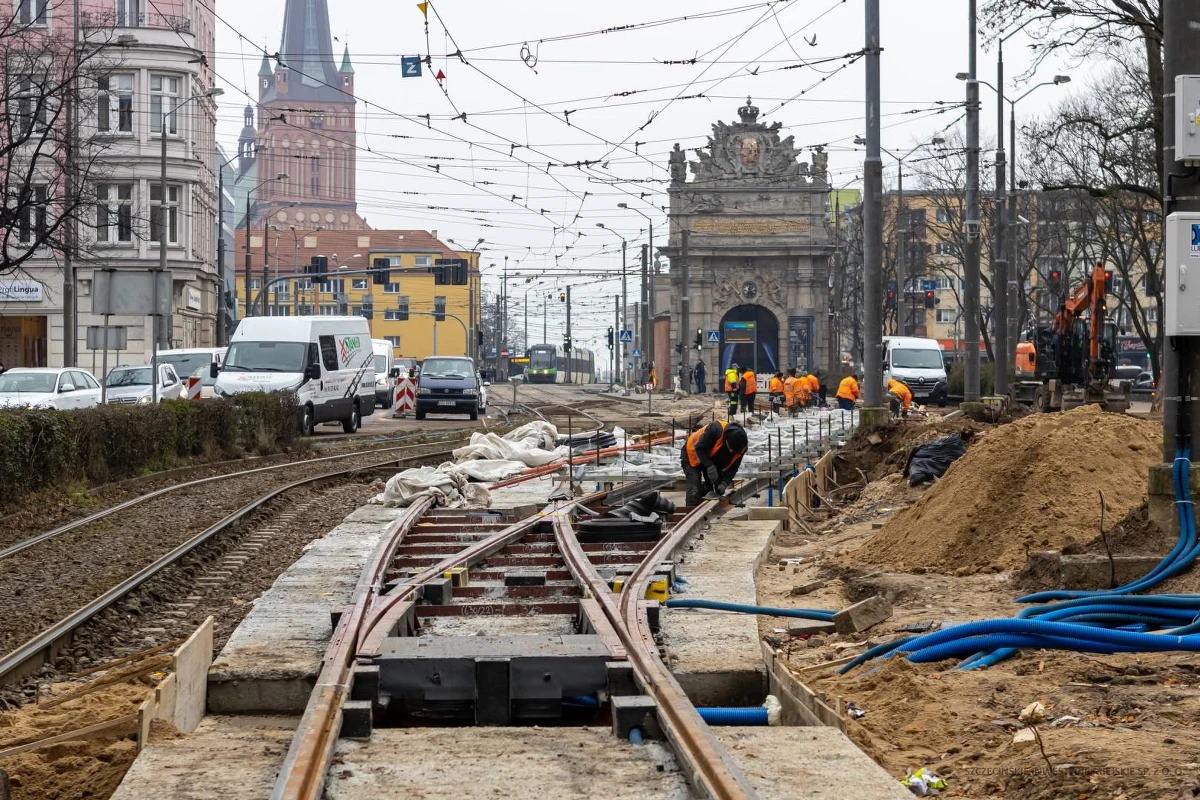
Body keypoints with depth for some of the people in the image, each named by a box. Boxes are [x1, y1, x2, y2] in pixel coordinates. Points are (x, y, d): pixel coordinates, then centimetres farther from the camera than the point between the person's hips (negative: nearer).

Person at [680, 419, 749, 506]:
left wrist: (724, 483, -24)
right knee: (694, 491, -16)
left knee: (718, 490, 1)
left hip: (713, 460, 6)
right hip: (693, 454, -6)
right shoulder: (716, 429, -38)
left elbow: (732, 468, -10)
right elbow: (699, 448, -32)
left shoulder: (741, 447, -19)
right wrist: (710, 467, -37)